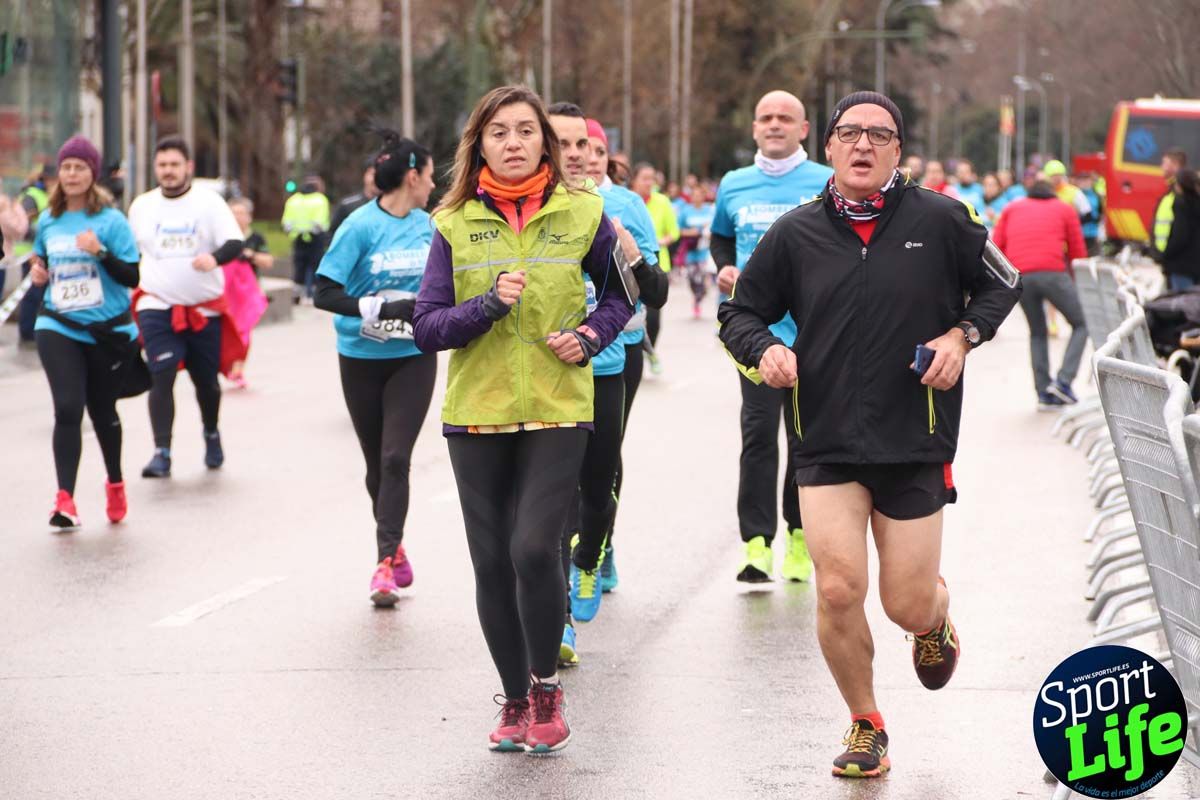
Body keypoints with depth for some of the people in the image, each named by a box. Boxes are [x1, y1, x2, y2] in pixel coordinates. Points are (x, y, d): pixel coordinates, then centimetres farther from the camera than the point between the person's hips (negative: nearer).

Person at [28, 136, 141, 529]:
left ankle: (115, 485, 37)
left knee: (102, 412, 13)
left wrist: (100, 252, -25)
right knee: (67, 409, -15)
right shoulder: (48, 220, 4)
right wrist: (37, 271, 0)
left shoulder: (111, 220, -8)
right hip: (59, 329, 2)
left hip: (109, 332, -2)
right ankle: (65, 500, -17)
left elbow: (132, 276, -11)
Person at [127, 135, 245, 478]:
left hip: (205, 308, 0)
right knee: (162, 376, -16)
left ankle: (211, 434, 40)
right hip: (157, 307, 0)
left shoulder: (209, 202, -3)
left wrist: (214, 257, -33)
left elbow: (235, 243, -13)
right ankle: (161, 453, -17)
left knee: (206, 379, 12)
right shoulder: (142, 206, 6)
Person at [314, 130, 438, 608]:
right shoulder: (360, 227, -13)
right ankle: (393, 546, 30)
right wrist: (383, 309, -26)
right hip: (363, 359, -2)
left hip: (413, 358, 2)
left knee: (395, 457, -12)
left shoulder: (427, 226, 2)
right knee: (377, 462, 11)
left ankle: (386, 563, -13)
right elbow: (324, 293, -18)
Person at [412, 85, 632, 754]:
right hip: (477, 414, 2)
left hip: (557, 409, -2)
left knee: (534, 548, -17)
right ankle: (516, 701, 20)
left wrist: (591, 336, -2)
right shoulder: (455, 224, 2)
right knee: (493, 562, 4)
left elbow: (622, 291, 16)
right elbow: (427, 327, -1)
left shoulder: (581, 214, 1)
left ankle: (545, 686, 4)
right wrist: (489, 305, -16)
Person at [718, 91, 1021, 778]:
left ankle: (937, 615, 44)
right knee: (839, 591, -12)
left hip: (917, 443, -1)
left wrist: (962, 335, -5)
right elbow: (740, 312, 11)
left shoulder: (939, 219, -2)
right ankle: (865, 725, 12)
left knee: (908, 607, 3)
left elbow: (1003, 283, 11)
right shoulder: (796, 234, 1)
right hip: (828, 444, 1)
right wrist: (764, 350, -10)